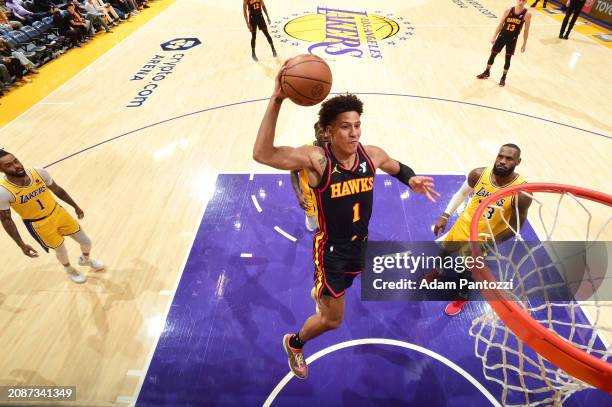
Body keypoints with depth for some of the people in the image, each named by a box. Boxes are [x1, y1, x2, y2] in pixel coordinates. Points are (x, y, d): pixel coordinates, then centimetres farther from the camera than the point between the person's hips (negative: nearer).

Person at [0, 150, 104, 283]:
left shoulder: (39, 172, -17)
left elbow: (57, 190, 1)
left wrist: (75, 206, 10)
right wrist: (21, 245, -12)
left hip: (57, 212, 4)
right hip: (39, 224, -3)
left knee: (86, 242, 13)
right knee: (61, 251, 14)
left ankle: (85, 259, 49)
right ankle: (69, 269, 50)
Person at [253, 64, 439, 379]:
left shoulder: (372, 155, -12)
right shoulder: (316, 159, -28)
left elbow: (397, 167, 12)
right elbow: (262, 154, -41)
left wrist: (411, 180, -11)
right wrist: (277, 100, -48)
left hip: (361, 242, 6)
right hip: (331, 247, -5)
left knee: (341, 288, 35)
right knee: (333, 320, 7)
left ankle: (319, 294, 73)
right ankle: (294, 343, 38)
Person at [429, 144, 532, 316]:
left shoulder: (522, 192, -28)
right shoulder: (479, 174, -20)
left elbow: (515, 227, -17)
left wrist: (490, 242, -22)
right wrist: (444, 216, -3)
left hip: (484, 238, -3)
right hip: (464, 225, 4)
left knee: (467, 269, 12)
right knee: (444, 249, 25)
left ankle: (462, 297, 46)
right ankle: (439, 272, 61)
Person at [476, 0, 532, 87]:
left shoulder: (527, 14, -9)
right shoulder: (508, 10, -6)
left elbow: (526, 30, -3)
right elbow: (500, 24, 3)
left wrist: (524, 44, -2)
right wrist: (494, 37, 0)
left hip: (513, 39, -2)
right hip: (502, 35, 2)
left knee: (508, 59, 3)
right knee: (493, 54, 8)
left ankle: (503, 77, 19)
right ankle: (487, 72, 30)